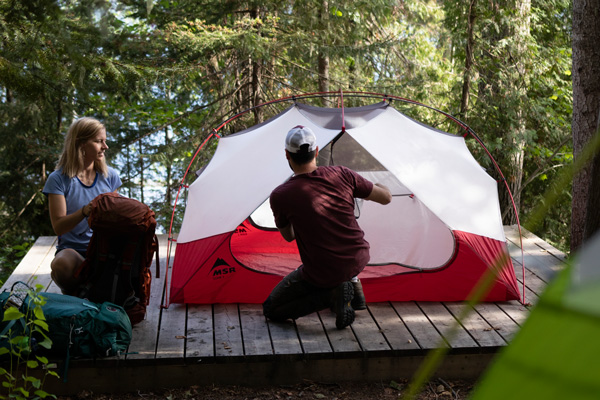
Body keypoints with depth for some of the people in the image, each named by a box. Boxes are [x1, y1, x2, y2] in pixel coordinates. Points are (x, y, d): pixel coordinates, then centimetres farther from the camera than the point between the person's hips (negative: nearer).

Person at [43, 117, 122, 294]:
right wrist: (84, 212, -28)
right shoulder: (58, 179, -3)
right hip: (73, 249, -2)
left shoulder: (110, 176, 8)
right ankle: (73, 294, -1)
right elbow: (58, 227, -11)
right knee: (61, 264, -39)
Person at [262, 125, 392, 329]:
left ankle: (332, 295, -6)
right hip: (359, 259, 5)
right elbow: (386, 197, 5)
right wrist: (373, 185, 27)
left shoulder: (279, 196, -15)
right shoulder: (342, 175, -9)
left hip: (321, 275, -4)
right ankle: (352, 285, 25)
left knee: (271, 309, 14)